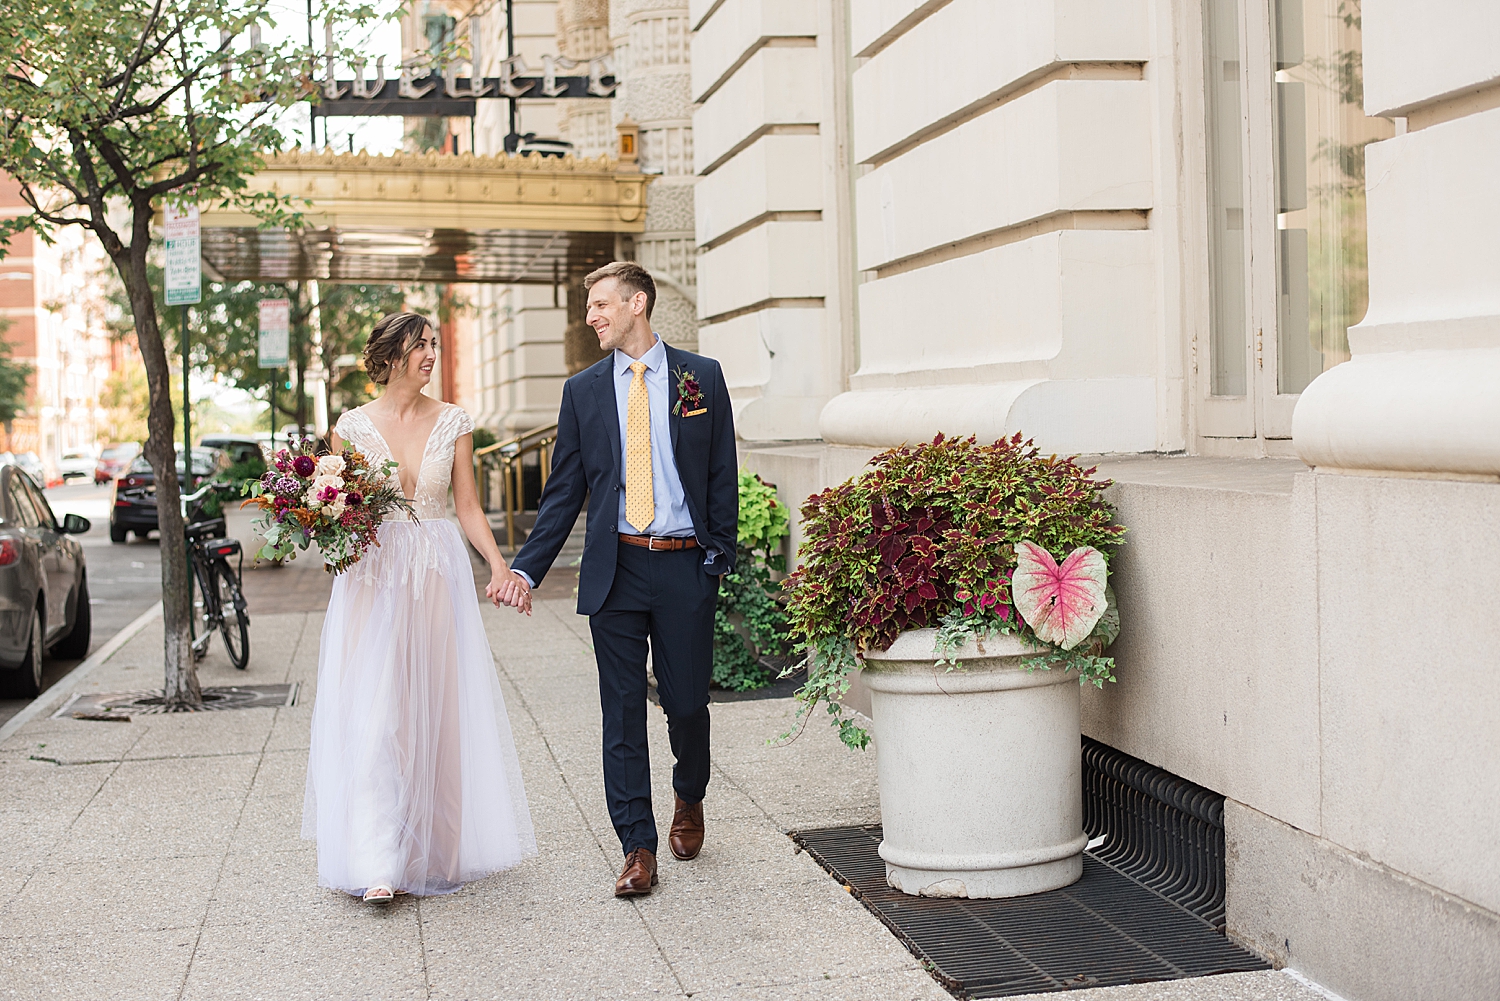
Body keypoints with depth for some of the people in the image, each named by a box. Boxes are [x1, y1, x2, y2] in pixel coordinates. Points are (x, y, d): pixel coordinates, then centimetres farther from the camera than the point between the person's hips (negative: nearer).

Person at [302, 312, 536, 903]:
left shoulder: (453, 423, 6)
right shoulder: (352, 426, 2)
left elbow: (468, 507, 6)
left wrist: (499, 565, -7)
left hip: (437, 576, 2)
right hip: (372, 579, -2)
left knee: (434, 714, 6)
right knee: (371, 717, -9)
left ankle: (430, 847, 22)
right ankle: (377, 866, -9)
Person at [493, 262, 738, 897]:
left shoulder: (701, 377, 4)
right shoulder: (583, 390, 8)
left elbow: (723, 474, 5)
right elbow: (564, 490, 8)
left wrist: (721, 554, -3)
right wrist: (526, 567, 0)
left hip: (685, 565, -1)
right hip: (615, 569, 1)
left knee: (687, 702, 7)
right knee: (622, 713, 1)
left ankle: (689, 798, 37)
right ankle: (638, 848, 8)